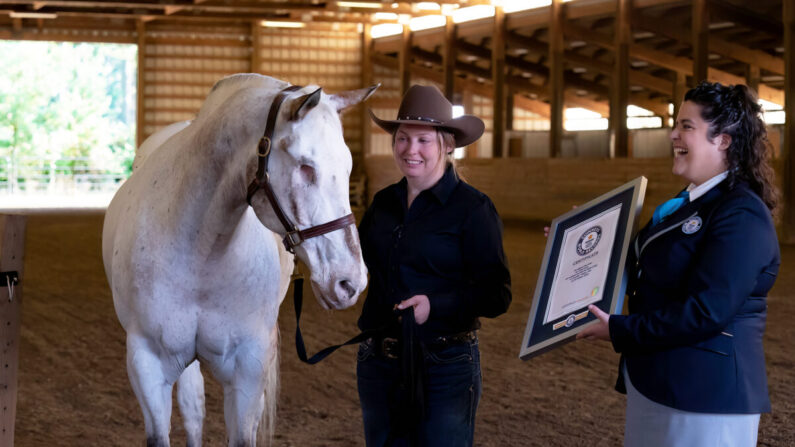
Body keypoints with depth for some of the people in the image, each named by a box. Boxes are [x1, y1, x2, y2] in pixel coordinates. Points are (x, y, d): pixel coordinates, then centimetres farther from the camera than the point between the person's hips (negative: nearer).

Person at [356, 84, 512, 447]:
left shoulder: (473, 208, -10)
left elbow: (496, 295, -14)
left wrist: (436, 306, -27)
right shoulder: (383, 203, 7)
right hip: (378, 362, 6)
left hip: (445, 366, -5)